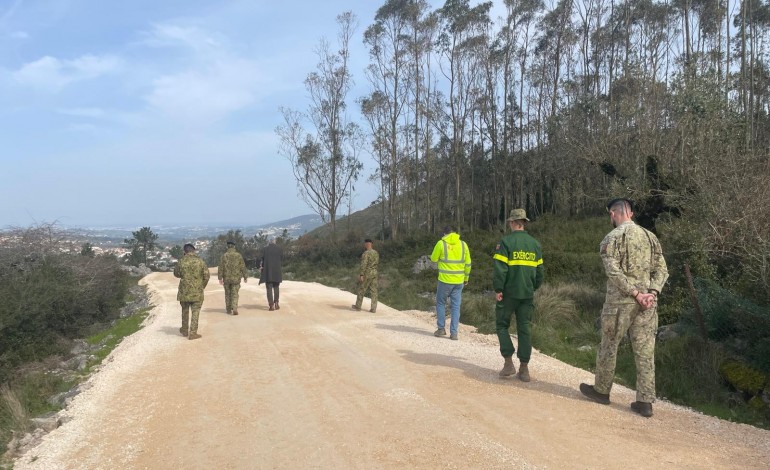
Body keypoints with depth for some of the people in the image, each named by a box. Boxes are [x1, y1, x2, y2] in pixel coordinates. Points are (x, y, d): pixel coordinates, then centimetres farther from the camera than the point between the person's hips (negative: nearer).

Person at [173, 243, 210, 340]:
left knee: (185, 311, 18)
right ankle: (193, 333, 1)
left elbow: (176, 273, 9)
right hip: (197, 291, -2)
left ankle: (185, 330, 29)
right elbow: (207, 275, -4)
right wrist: (202, 286, 11)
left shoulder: (181, 262, -5)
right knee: (195, 312, 3)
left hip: (184, 291, 2)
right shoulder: (200, 262, -7)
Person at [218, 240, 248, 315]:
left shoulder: (224, 256, -4)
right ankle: (234, 309, -13)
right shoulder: (238, 255, -5)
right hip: (236, 278, -1)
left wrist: (220, 278, -4)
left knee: (228, 294, 15)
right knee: (235, 294, 3)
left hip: (226, 278, 1)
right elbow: (243, 267, -3)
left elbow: (220, 268, -7)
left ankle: (228, 310, 23)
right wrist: (245, 277, 5)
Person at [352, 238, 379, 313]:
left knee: (361, 290, 8)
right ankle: (373, 308, 2)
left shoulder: (366, 253, -17)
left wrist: (361, 275, -21)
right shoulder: (376, 253, 6)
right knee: (373, 291, 5)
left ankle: (358, 306, 19)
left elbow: (363, 265, -22)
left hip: (366, 274, -6)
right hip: (374, 273, 7)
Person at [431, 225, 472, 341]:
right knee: (456, 306, 8)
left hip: (445, 280, -3)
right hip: (459, 281, 3)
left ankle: (441, 328, 15)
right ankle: (453, 332, 6)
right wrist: (466, 278, 19)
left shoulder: (441, 243, -7)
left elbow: (434, 259, 2)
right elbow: (468, 263, 8)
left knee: (441, 303, 15)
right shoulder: (463, 244, 3)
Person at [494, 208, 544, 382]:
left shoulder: (506, 242, -9)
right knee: (524, 329, 8)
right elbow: (539, 270, 12)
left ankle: (509, 363, 4)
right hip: (527, 294, 5)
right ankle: (524, 368, 9)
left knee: (502, 325, 10)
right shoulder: (535, 244, 8)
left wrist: (498, 289, -10)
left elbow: (500, 268, -15)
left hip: (509, 293, -4)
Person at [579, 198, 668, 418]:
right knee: (645, 351, 7)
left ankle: (601, 391, 23)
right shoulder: (650, 236, 10)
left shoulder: (612, 238, -7)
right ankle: (645, 401, 9)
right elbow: (662, 270, 6)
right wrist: (652, 293, -3)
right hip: (647, 303, 5)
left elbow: (614, 272, -17)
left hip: (620, 302, -5)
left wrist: (636, 294, -14)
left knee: (608, 347, 10)